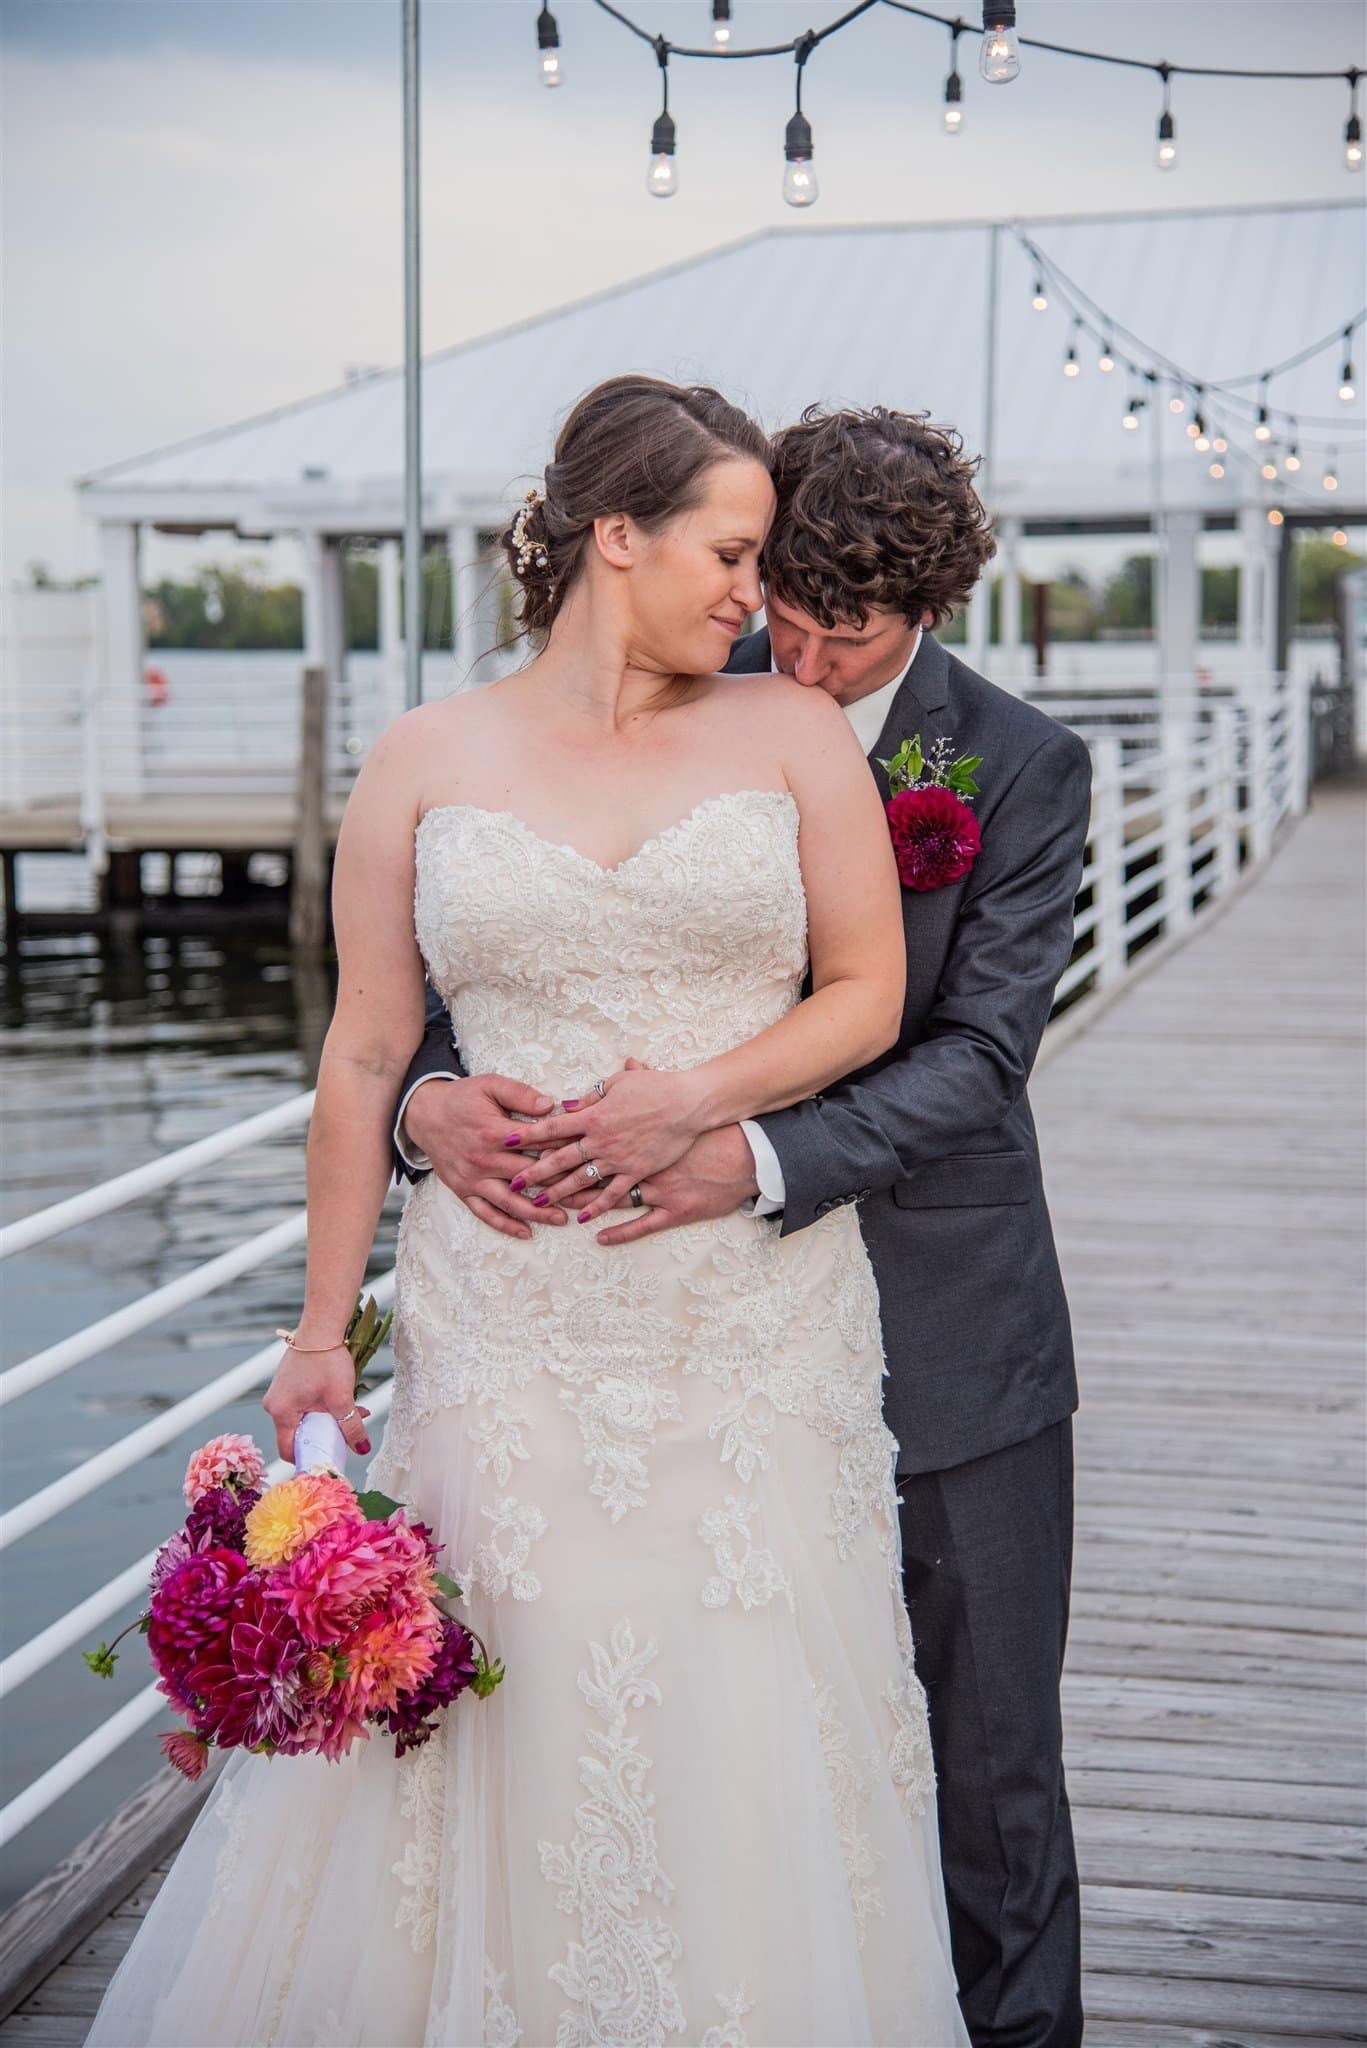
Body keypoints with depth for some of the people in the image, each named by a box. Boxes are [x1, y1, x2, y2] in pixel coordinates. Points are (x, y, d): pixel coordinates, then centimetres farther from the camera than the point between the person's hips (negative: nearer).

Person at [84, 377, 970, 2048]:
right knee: (514, 1724, 4)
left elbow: (868, 993, 5)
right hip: (507, 1326, 0)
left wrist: (695, 1098, -12)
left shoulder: (791, 733, 5)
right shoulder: (427, 762, 3)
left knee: (747, 1737, 5)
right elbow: (366, 1059, 5)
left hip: (755, 1322, 1)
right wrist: (323, 1327, 3)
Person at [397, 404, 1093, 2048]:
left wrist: (764, 1161, -30)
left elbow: (976, 1053, -15)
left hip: (950, 1339, -1)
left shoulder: (1024, 768, -6)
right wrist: (433, 1090, -26)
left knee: (988, 1758, 11)